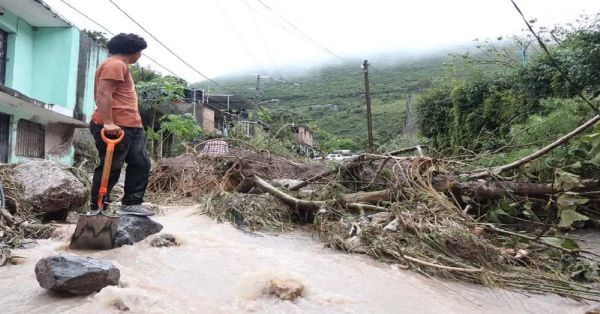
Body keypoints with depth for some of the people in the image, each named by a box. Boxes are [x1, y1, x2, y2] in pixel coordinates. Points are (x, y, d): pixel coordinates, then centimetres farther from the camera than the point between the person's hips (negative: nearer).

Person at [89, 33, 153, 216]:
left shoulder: (120, 66, 25)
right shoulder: (115, 64, -8)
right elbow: (103, 94, -19)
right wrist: (108, 122, -25)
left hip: (131, 126, 11)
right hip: (115, 127, -11)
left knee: (141, 164, 8)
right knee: (110, 168, -5)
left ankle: (131, 204, 12)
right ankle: (97, 209, 4)